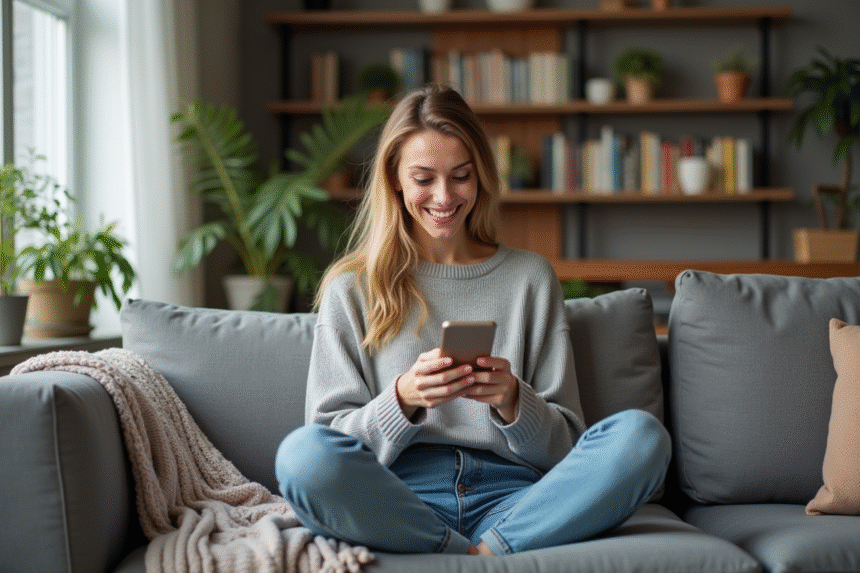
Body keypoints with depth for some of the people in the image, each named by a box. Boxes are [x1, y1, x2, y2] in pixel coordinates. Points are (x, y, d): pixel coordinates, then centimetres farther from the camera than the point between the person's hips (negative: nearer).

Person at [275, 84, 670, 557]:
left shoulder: (530, 277, 15)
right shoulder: (351, 287, 12)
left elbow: (562, 446, 12)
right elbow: (333, 443, 4)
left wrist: (513, 402, -10)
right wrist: (403, 400, -15)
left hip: (508, 497, 1)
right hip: (397, 503, -1)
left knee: (642, 436, -25)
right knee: (301, 454, -34)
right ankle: (480, 556, -18)